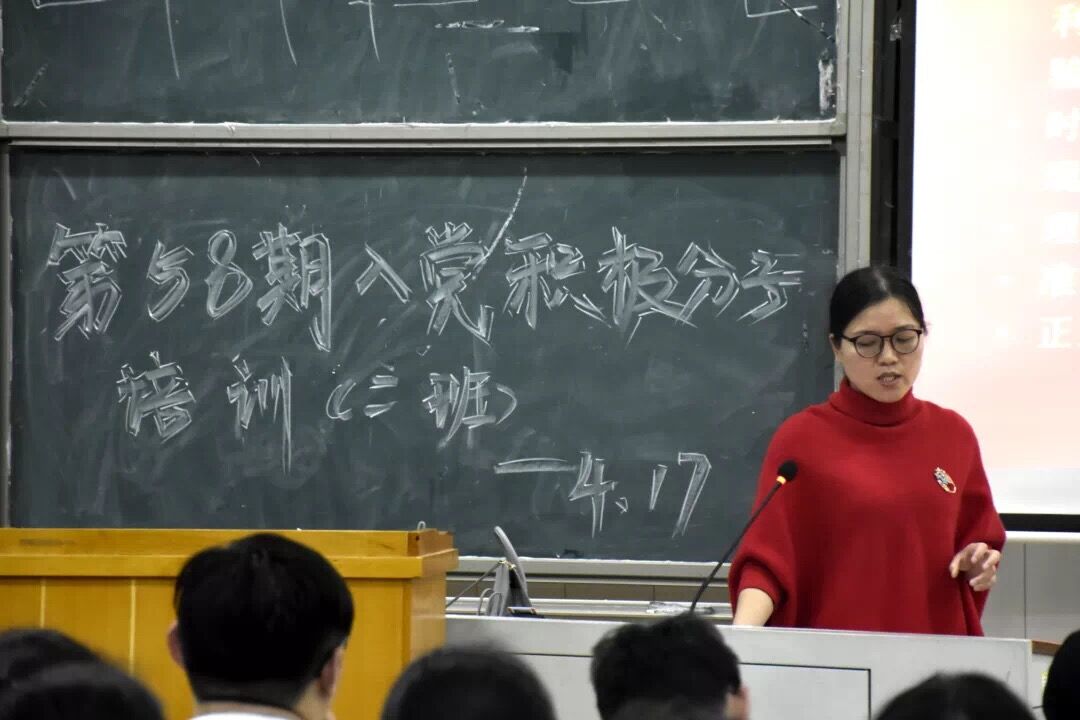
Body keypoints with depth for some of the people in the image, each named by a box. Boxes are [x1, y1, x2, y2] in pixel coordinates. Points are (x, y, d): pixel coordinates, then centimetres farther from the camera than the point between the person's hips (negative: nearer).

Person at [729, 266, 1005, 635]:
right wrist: (741, 633, -27)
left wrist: (978, 563, -6)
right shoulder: (800, 439, -5)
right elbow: (767, 558, -11)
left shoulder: (953, 435, 5)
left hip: (935, 648, 3)